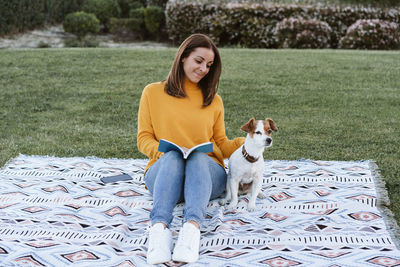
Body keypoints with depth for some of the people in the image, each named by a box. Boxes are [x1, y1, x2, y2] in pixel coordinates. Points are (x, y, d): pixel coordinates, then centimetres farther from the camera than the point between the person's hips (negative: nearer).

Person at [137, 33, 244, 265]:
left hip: (207, 172, 1)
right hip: (162, 170, -1)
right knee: (172, 156, -36)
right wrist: (161, 150, -13)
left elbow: (222, 144, 18)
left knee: (198, 157, -35)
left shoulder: (214, 100, 20)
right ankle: (160, 228, -56)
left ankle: (192, 228, -57)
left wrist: (245, 142, -3)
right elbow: (144, 139, 9)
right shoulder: (153, 93, 13)